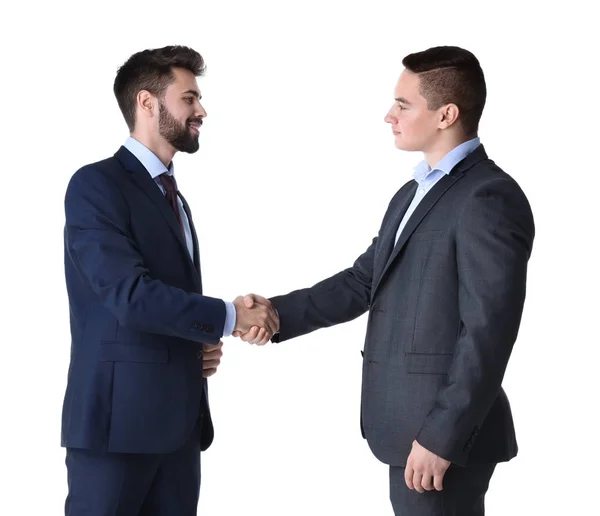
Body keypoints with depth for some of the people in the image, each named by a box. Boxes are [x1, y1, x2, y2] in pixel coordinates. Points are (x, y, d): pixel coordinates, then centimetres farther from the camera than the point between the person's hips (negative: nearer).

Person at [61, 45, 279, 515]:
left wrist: (204, 345, 4)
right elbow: (130, 293, -18)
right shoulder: (96, 184, -8)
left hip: (180, 421, 8)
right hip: (118, 418, -8)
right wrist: (228, 317, -10)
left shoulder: (174, 198, 19)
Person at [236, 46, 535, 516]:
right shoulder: (413, 194, 16)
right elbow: (364, 282, 13)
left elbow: (487, 333, -20)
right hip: (412, 422, 9)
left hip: (445, 427, -9)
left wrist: (441, 437, -21)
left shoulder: (489, 198, -16)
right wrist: (279, 313, 0)